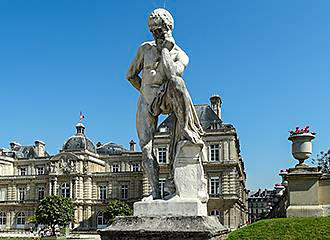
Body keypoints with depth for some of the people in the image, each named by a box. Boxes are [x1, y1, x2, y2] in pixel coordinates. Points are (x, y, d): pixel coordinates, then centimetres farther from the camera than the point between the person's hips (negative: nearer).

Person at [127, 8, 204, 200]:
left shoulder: (181, 55, -1)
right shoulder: (145, 49, 6)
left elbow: (171, 73, -24)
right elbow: (131, 75, 16)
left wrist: (165, 49, -16)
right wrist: (145, 91, 11)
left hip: (166, 99, -2)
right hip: (147, 103, 2)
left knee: (177, 82, -38)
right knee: (146, 149, -12)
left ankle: (187, 130, -33)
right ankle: (155, 191, -10)